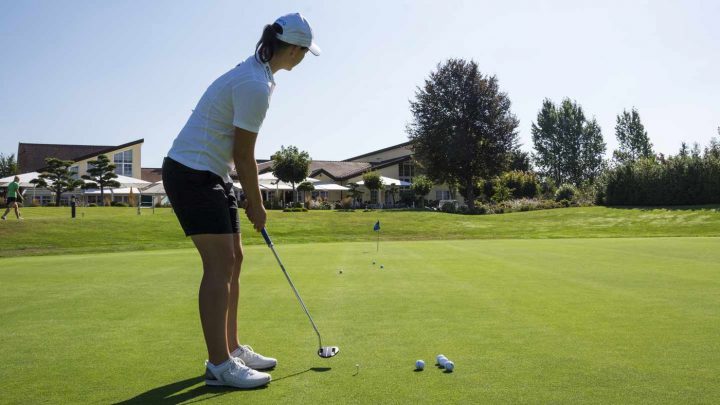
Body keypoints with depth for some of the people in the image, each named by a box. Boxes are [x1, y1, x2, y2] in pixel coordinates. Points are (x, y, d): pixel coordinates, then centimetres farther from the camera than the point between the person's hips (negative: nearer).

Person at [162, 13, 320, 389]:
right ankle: (219, 365, -3)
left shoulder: (256, 72, 12)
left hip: (210, 174, 10)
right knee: (220, 265, -10)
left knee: (232, 260, 10)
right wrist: (256, 205, -5)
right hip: (192, 173, -10)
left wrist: (251, 197, 12)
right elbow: (243, 156, -16)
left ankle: (232, 348, 20)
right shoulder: (256, 85, -20)